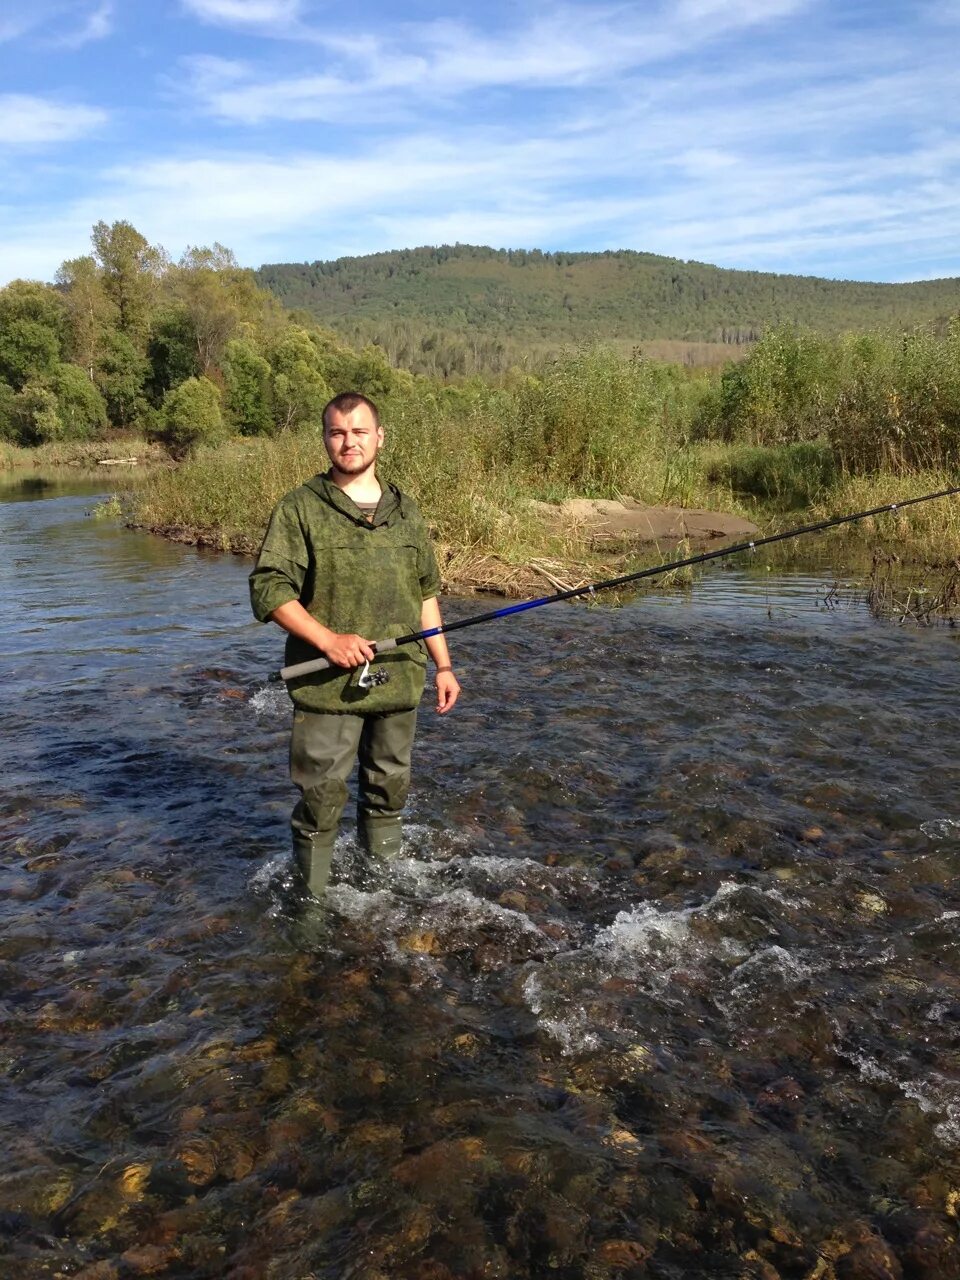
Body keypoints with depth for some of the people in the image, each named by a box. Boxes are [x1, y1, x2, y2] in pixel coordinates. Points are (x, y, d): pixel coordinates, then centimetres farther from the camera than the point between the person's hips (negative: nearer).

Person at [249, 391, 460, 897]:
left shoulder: (407, 512, 13)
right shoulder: (300, 509, -3)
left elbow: (426, 593, 17)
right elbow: (267, 589, -9)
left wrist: (443, 665, 12)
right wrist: (328, 639, -20)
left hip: (399, 681, 5)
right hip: (328, 685, -4)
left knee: (389, 789, 16)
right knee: (320, 799, 0)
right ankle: (313, 899, 18)